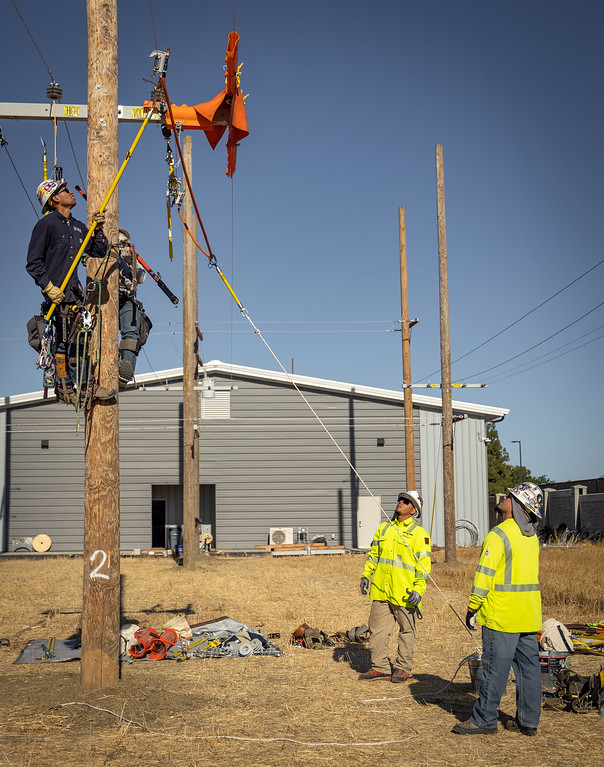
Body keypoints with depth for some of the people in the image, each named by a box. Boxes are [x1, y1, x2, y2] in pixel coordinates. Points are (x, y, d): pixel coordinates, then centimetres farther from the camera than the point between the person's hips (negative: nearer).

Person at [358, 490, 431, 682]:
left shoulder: (419, 534, -4)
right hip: (381, 591, 5)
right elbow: (374, 554, 21)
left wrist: (419, 590, -16)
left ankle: (403, 668, 17)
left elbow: (424, 564, -8)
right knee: (377, 629, 6)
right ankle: (380, 667, 15)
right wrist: (366, 575, 10)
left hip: (405, 594, -5)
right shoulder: (384, 528, 13)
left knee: (406, 631, 7)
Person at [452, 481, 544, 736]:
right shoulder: (532, 536, 12)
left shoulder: (498, 535, -15)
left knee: (495, 668, -2)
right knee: (528, 666, 10)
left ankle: (484, 720, 5)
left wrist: (472, 608, -9)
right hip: (530, 615, 8)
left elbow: (485, 575, -17)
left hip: (501, 614, -8)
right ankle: (528, 721, 16)